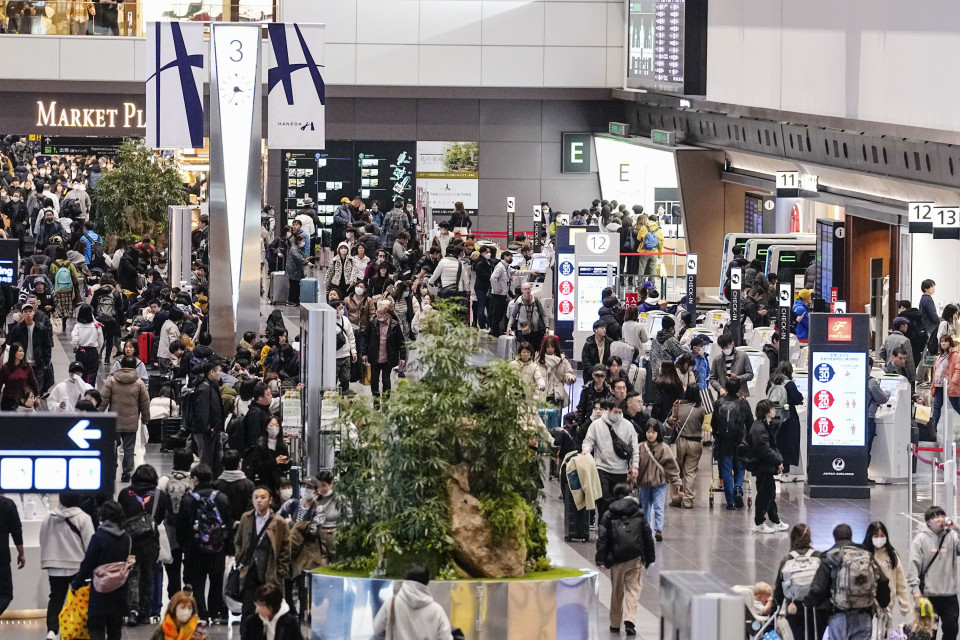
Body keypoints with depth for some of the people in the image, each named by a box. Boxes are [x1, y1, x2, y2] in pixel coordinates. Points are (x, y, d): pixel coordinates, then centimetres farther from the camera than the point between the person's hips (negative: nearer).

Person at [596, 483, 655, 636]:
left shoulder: (608, 515, 1)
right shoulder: (639, 514, 3)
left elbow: (602, 538, -3)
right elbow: (648, 536, 7)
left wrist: (601, 559, -2)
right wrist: (649, 558, 15)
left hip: (616, 560, 1)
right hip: (636, 558, -1)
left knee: (617, 591, 13)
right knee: (633, 589, 1)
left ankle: (615, 624, 22)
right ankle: (629, 619, -18)